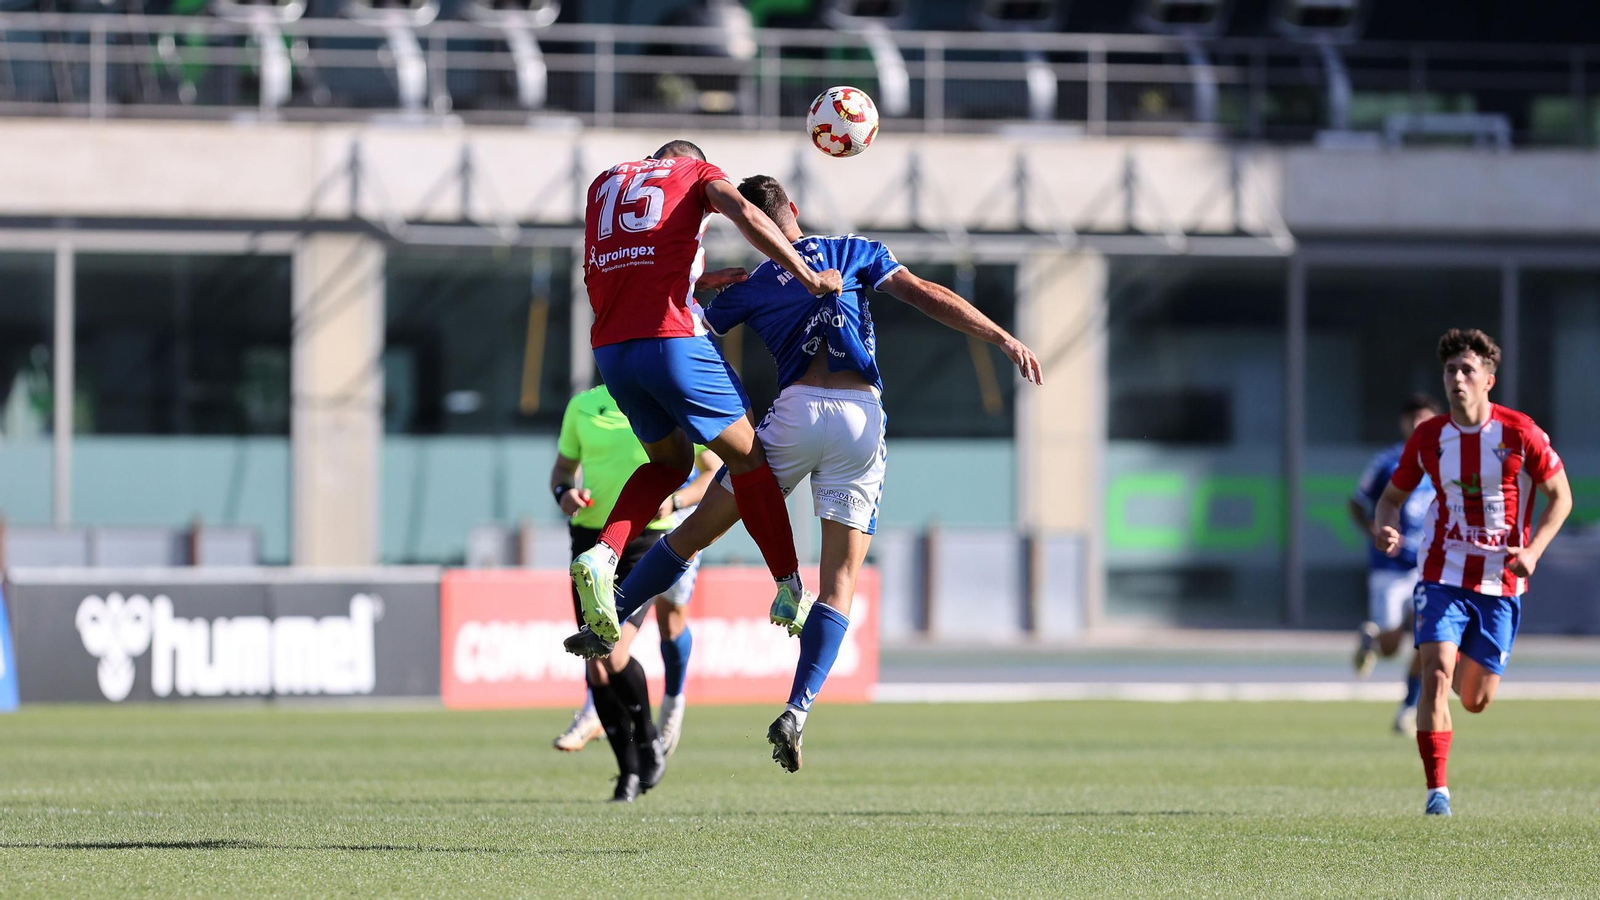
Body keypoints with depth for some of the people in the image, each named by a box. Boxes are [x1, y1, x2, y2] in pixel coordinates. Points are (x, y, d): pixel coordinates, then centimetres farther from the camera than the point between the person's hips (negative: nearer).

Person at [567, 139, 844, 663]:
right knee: (747, 457, 11)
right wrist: (808, 278, -7)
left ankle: (601, 556, -1)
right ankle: (791, 591, 16)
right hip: (671, 339, -5)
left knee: (669, 460, 23)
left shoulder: (606, 183, 25)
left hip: (610, 349, 5)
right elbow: (744, 215, -9)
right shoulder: (695, 173, 11)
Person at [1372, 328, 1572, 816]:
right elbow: (1393, 496, 10)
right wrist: (1384, 530, -14)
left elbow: (1560, 496, 0)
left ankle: (1462, 668, 45)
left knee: (1476, 701, 6)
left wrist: (1533, 550, -15)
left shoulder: (1520, 433, -9)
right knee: (1436, 675, -19)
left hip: (1501, 582, 0)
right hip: (1443, 575, 0)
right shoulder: (1428, 437, -3)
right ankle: (1437, 791, -15)